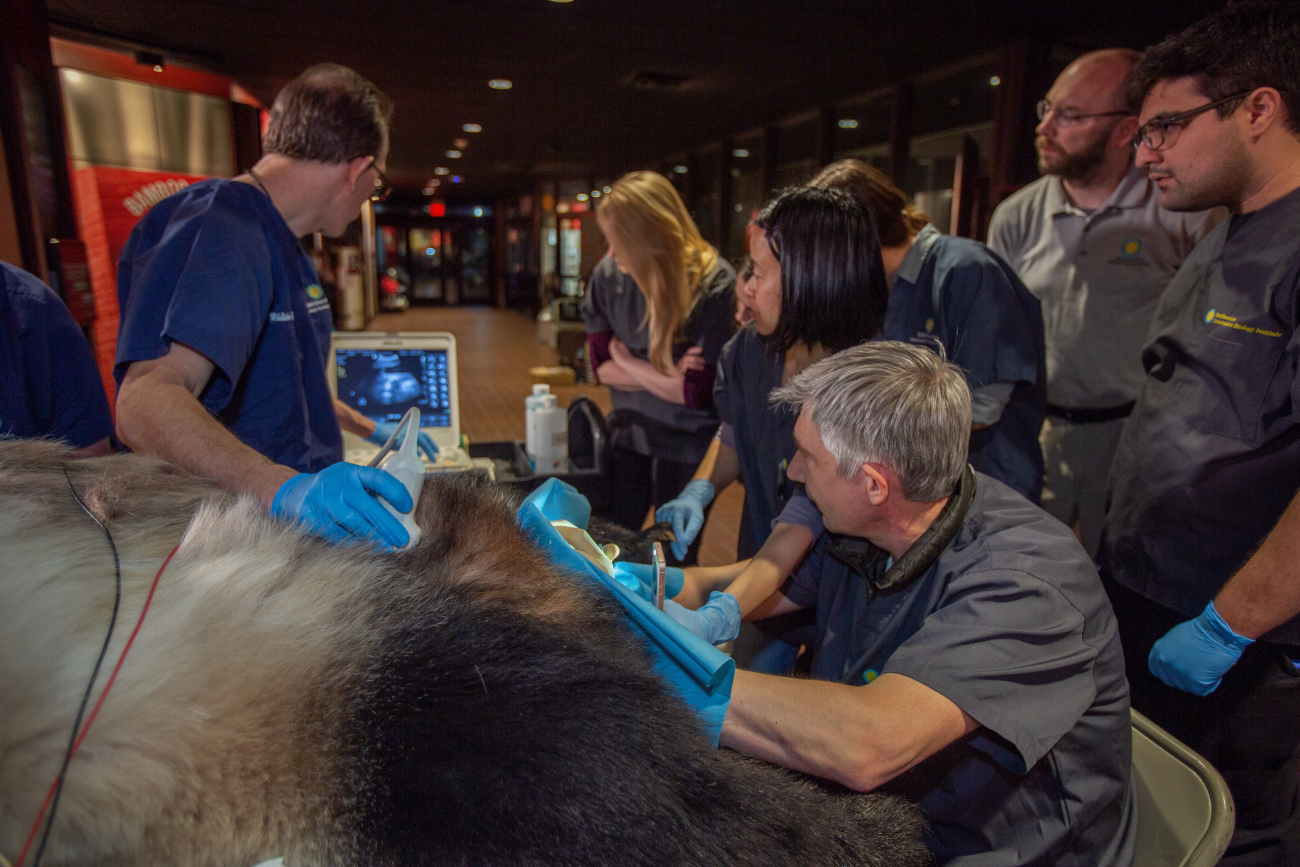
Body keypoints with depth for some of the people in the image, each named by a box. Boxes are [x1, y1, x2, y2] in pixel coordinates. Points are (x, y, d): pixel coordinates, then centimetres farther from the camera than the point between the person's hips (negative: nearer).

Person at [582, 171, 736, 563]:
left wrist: (628, 362, -10)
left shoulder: (715, 284, -21)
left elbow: (697, 392, -20)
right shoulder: (609, 275, -7)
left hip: (688, 446, -4)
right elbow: (602, 366, -1)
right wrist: (664, 375, -17)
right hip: (628, 437, 4)